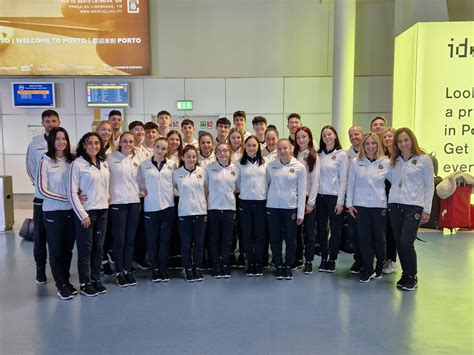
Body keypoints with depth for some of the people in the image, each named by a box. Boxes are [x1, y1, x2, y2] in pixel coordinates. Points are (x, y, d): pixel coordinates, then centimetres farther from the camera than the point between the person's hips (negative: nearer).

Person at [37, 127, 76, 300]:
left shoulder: (71, 160, 2)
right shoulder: (46, 161, -8)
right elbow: (42, 189, -11)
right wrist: (66, 199, -17)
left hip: (71, 210, 4)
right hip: (53, 211, -3)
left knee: (68, 248, 13)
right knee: (56, 249, 7)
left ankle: (66, 280, 28)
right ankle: (61, 285, 19)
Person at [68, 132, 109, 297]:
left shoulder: (104, 163, 8)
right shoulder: (77, 164, -9)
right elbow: (72, 192, -12)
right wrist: (83, 215, -13)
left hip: (102, 210, 5)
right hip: (86, 211, -5)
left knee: (98, 247, 11)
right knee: (85, 249, 3)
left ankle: (96, 279, 23)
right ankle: (85, 283, 16)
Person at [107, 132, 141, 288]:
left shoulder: (136, 159, 10)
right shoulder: (111, 158, -2)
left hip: (134, 202, 4)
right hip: (117, 203, -4)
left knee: (130, 238, 8)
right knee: (119, 239, 0)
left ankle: (128, 270, 20)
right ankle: (119, 272, 14)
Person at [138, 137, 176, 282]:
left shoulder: (172, 164, 4)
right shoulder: (144, 165, 3)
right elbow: (140, 183, 10)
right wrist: (143, 190, -6)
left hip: (168, 206, 0)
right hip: (151, 207, 0)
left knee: (165, 238, 6)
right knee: (152, 239, 5)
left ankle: (163, 269, 17)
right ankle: (155, 269, 16)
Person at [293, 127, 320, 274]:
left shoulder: (313, 156, -3)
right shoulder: (293, 155, 7)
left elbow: (315, 181, -7)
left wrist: (311, 202, -12)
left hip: (308, 197, -3)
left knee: (309, 231, 4)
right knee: (295, 230, 10)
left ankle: (308, 261, 13)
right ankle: (297, 258, 23)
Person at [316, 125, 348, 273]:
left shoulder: (341, 154, -3)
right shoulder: (318, 154, 8)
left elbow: (343, 179, -6)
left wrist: (340, 201, -10)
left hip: (334, 196, -4)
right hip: (320, 196, 4)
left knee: (335, 229, 3)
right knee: (321, 229, 8)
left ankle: (332, 260, 15)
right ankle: (323, 259, 20)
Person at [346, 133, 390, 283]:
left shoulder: (386, 162, -1)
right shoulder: (355, 162, 2)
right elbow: (350, 184, 5)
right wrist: (349, 203, 1)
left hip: (380, 206, 0)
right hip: (360, 205, 1)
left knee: (379, 237, 8)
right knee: (364, 238, 3)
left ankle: (379, 266, 30)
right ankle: (367, 269, 16)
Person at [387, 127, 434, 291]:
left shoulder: (424, 159, 0)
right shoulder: (394, 161, 12)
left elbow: (429, 186, -1)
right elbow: (392, 180, 11)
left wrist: (426, 210, -4)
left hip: (414, 207, -4)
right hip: (394, 205, 4)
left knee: (406, 243, -10)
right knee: (399, 243, 6)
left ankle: (412, 277, 11)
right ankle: (406, 275, 22)